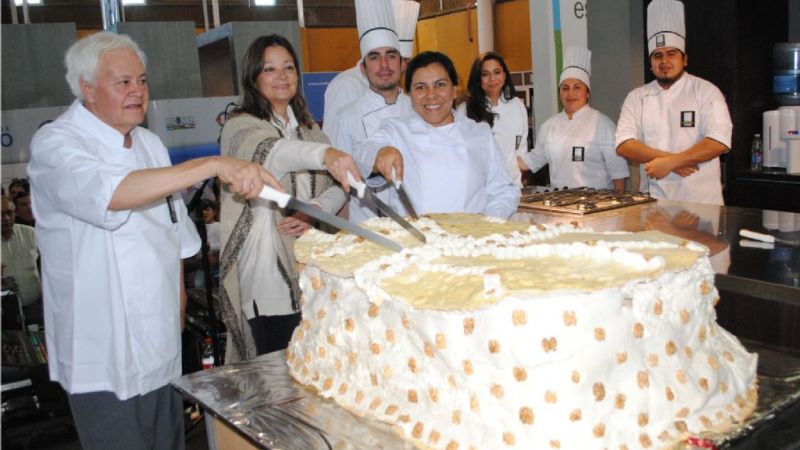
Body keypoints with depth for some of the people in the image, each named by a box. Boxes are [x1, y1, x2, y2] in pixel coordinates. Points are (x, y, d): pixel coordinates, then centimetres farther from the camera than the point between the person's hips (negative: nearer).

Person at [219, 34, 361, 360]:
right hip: (268, 275, -5)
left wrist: (317, 210, -10)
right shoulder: (240, 127, -5)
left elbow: (339, 184, 11)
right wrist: (325, 153, -47)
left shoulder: (308, 128, 16)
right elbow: (271, 151, -28)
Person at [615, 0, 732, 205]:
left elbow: (719, 142, -13)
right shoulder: (636, 97, 6)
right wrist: (668, 158, -16)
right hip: (654, 201, 2)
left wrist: (669, 163, -20)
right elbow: (624, 145, -4)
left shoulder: (706, 91, -2)